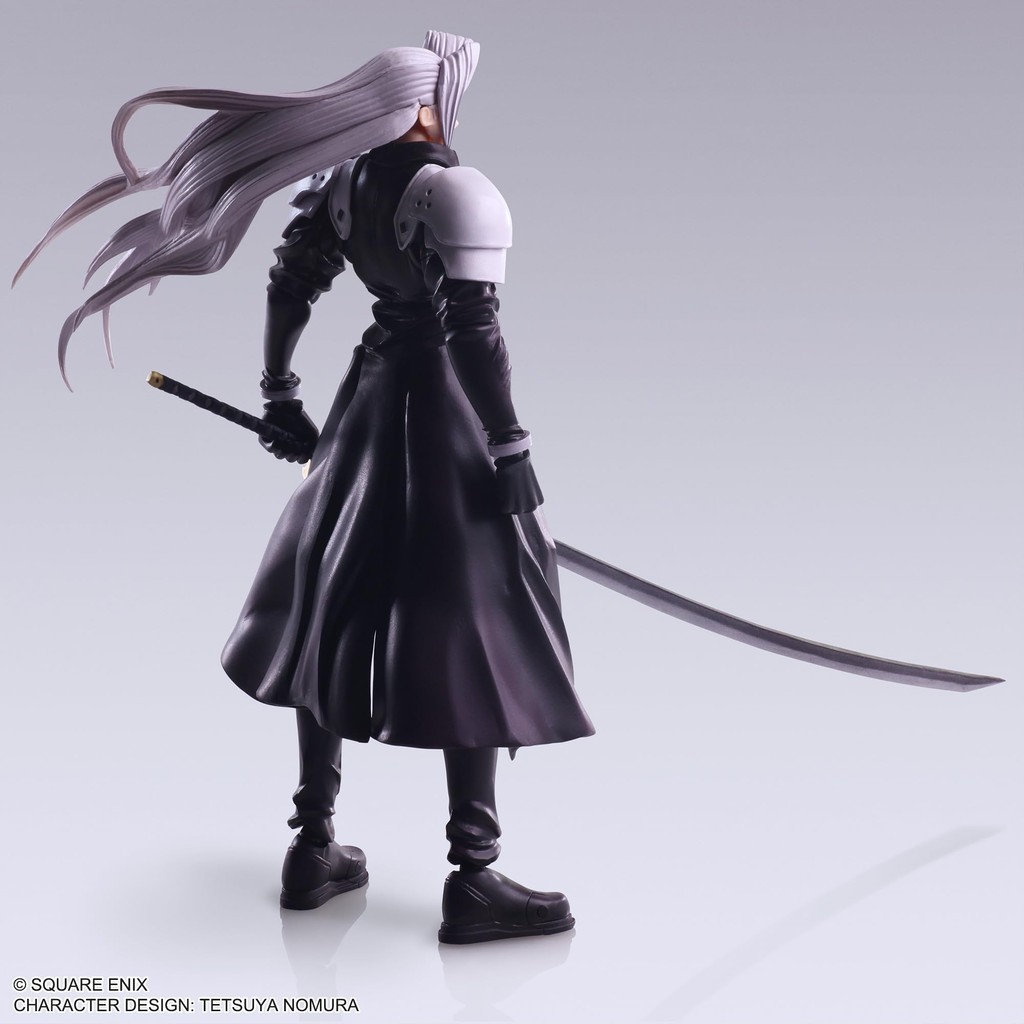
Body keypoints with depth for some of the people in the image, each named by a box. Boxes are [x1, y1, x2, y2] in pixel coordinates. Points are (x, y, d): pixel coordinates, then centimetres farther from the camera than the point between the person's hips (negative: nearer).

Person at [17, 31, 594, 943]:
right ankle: (474, 884, 3)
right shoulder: (455, 192, -18)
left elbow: (291, 284, 13)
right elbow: (474, 331, -22)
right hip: (445, 411, -7)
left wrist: (280, 397, 23)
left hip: (373, 394, 8)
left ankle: (314, 850, 24)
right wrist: (512, 455, -17)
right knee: (469, 636, -2)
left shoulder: (343, 178, 5)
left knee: (341, 614, 15)